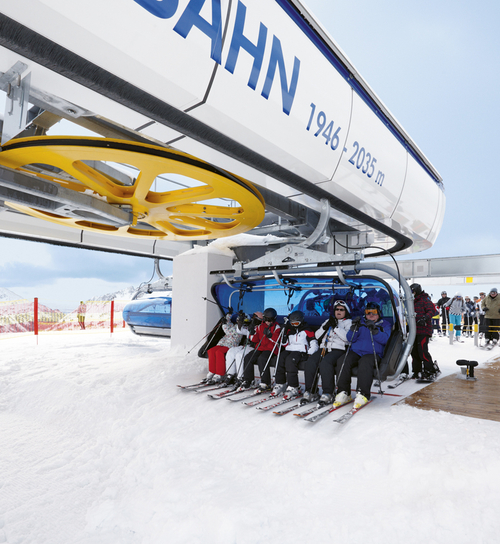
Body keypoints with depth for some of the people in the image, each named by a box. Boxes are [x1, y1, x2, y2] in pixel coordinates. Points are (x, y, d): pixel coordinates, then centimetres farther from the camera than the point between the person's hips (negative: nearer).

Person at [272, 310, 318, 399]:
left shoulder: (307, 331, 5)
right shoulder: (289, 331, 21)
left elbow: (314, 345, -1)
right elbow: (284, 344, 20)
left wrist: (308, 354, -16)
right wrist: (285, 333, 6)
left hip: (301, 352, -5)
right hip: (289, 350, 5)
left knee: (290, 360, -35)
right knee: (280, 358, -27)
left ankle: (293, 388, -33)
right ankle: (280, 384, -18)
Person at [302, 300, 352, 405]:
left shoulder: (349, 322, 11)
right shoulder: (328, 321, 26)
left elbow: (347, 337, -8)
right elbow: (317, 336, 16)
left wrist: (336, 326, -12)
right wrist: (325, 327, 1)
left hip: (339, 349, -5)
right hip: (324, 348, 5)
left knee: (325, 363, -34)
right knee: (310, 362, -22)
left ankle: (328, 393, -25)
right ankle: (311, 392, -14)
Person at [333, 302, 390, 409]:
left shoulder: (384, 324, 17)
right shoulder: (361, 322, 23)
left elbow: (384, 340, -4)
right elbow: (350, 339, 12)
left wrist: (373, 329, -19)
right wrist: (354, 328, -6)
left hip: (372, 354, -3)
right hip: (355, 352, 3)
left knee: (365, 363, -38)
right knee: (342, 361, -28)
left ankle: (363, 394, -36)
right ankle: (343, 393, -24)